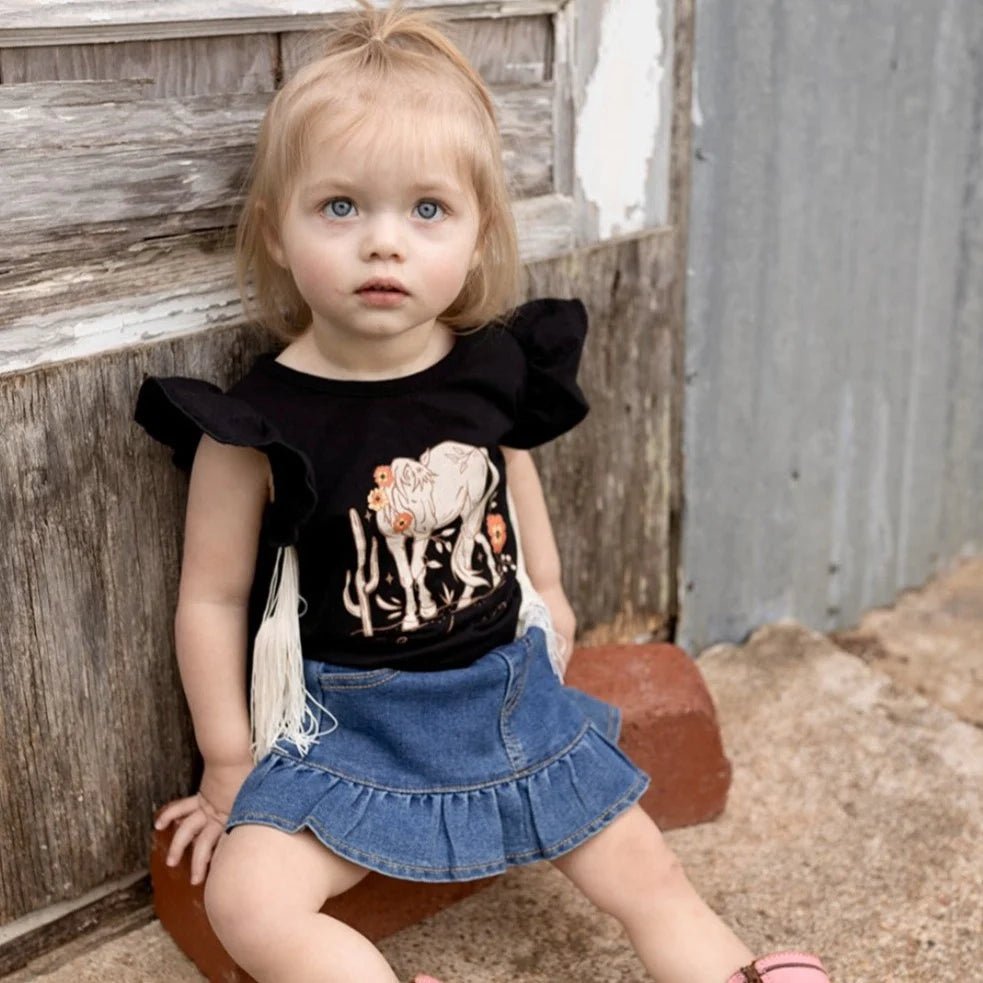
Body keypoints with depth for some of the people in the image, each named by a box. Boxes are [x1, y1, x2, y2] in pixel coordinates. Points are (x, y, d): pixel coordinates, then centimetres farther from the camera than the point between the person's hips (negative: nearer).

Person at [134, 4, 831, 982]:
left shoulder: (492, 368, -7)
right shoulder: (260, 422, -19)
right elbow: (213, 596, -11)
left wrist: (547, 593, 23)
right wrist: (229, 769, -5)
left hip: (510, 694, 4)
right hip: (347, 720, -3)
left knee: (647, 874, 7)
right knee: (248, 901, -24)